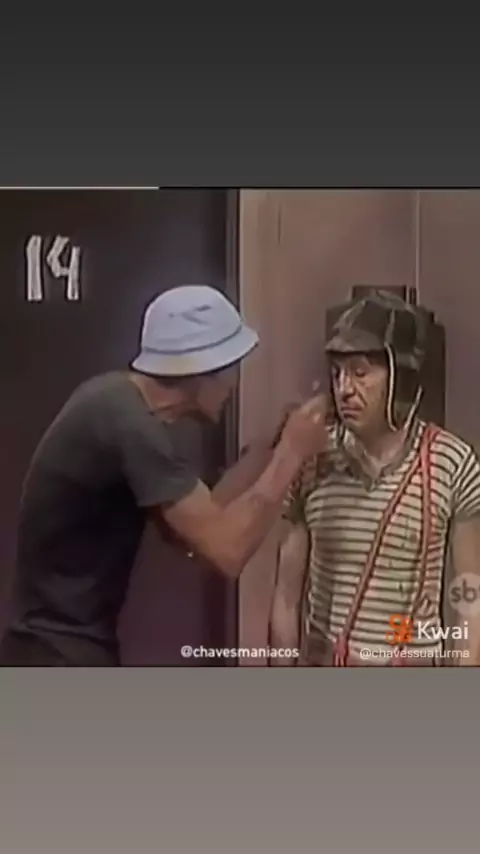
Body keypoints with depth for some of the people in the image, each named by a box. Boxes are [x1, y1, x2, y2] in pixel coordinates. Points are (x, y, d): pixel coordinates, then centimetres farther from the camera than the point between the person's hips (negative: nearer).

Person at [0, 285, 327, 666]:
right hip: (61, 666, -10)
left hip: (75, 657, 10)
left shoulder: (119, 403, 6)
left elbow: (198, 521, 11)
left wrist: (271, 451, 4)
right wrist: (291, 454, -14)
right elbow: (226, 547, -24)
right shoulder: (128, 423, -24)